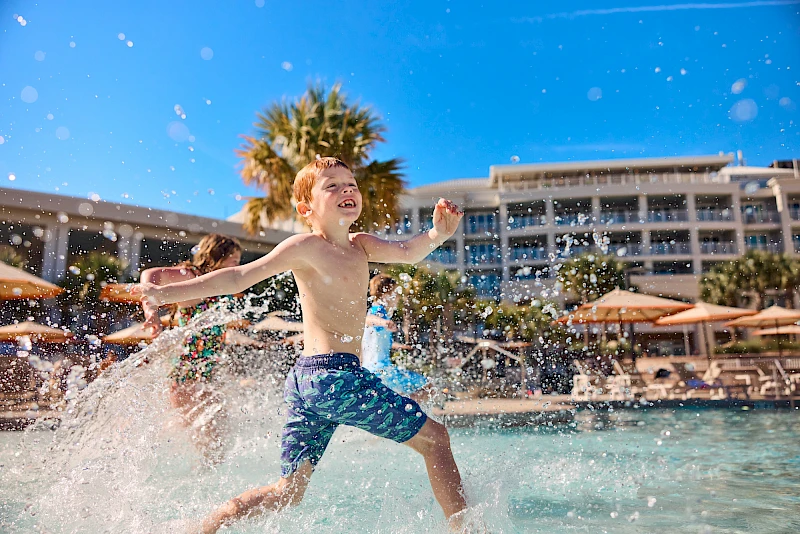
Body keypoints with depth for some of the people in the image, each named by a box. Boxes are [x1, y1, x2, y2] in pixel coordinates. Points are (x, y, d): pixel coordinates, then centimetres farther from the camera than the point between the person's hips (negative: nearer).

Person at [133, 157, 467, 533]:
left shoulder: (361, 246, 17)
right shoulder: (306, 246, -6)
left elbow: (407, 252, 8)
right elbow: (239, 277, -7)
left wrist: (437, 234, -13)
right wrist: (168, 293, -11)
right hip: (333, 373, -8)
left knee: (288, 492, 14)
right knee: (434, 437, 4)